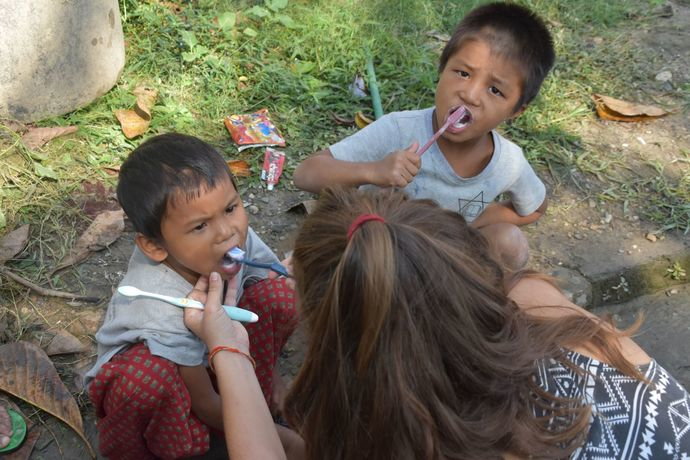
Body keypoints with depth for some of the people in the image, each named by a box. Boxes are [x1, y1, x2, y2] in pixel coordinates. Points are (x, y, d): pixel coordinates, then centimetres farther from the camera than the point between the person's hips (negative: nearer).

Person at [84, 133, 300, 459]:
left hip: (211, 352, 5)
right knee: (148, 377, -41)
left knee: (278, 296, -18)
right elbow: (204, 404, -25)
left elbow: (266, 315, -2)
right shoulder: (162, 309, -40)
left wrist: (269, 374, 3)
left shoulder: (239, 238, -27)